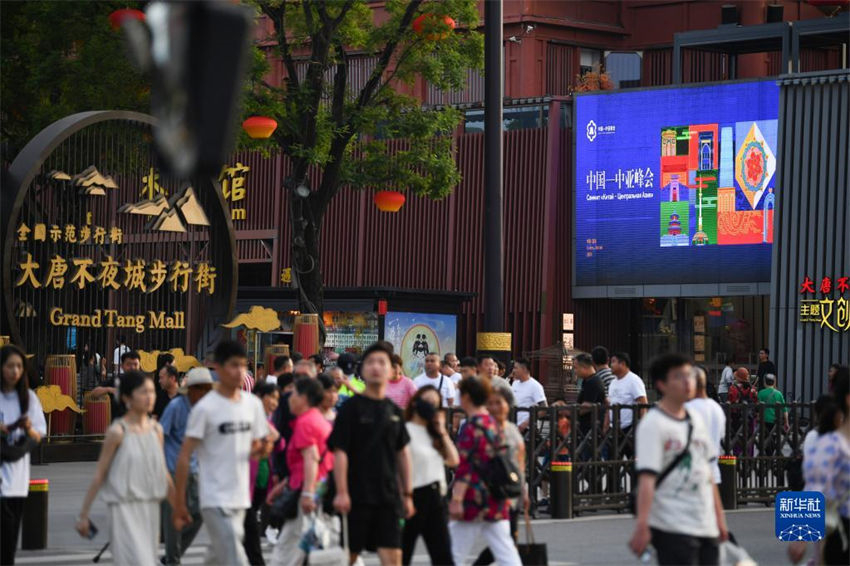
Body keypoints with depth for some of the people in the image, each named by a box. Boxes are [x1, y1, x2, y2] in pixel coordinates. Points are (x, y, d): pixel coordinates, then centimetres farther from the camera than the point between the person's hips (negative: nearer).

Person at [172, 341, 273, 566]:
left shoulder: (253, 404, 8)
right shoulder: (205, 408, -10)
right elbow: (184, 456, -8)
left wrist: (263, 448, -8)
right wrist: (179, 503, -10)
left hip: (240, 497, 6)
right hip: (215, 499, -6)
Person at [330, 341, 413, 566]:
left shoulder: (394, 411, 11)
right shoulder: (351, 407, -4)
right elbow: (339, 451, -9)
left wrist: (407, 493, 15)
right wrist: (341, 492, -16)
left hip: (388, 496, 4)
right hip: (357, 496, -4)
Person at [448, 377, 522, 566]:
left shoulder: (472, 428, -11)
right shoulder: (493, 424, 13)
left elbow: (464, 467, -17)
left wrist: (456, 499, -20)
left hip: (474, 500, -8)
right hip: (497, 502, 8)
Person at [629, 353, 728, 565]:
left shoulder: (695, 420, 14)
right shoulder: (653, 424, -10)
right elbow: (647, 478, -18)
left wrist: (719, 516, 19)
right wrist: (642, 526, -24)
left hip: (705, 525, 8)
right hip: (672, 529, -8)